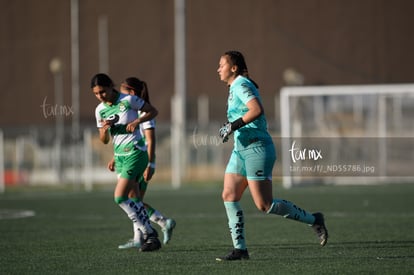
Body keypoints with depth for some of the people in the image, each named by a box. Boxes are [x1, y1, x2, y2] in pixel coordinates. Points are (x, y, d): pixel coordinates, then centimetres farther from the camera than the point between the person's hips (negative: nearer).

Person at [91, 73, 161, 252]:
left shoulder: (128, 101, -10)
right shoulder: (100, 110, 7)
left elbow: (153, 111, -1)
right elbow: (104, 140, 13)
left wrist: (137, 121, -17)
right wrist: (105, 129, -9)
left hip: (135, 153, -7)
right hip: (119, 156, 7)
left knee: (120, 197, -14)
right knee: (133, 199, 8)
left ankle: (147, 233, -7)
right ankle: (141, 236, 16)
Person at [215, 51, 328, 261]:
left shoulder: (241, 85, -13)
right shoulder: (235, 86, 17)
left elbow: (257, 110, -28)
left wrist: (233, 126, -23)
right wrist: (231, 128, 14)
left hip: (256, 149, -10)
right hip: (241, 149, 10)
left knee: (264, 205, -10)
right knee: (229, 196, 1)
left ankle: (313, 219, 4)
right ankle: (240, 249, 2)